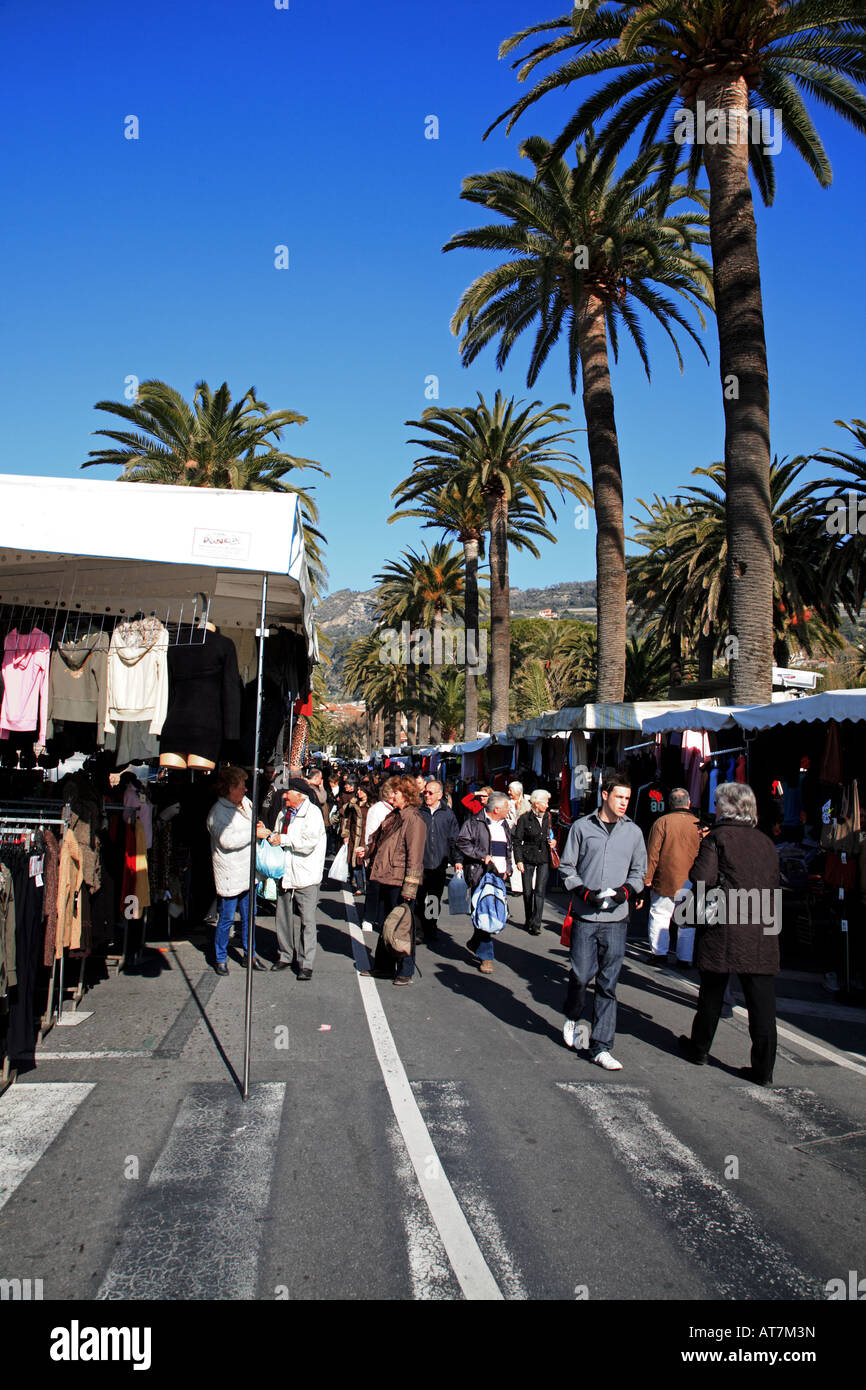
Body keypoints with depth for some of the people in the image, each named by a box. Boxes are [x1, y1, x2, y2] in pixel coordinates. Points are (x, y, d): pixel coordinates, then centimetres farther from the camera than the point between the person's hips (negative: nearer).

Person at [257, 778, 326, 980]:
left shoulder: (312, 812, -10)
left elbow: (308, 842, -20)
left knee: (307, 921, -1)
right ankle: (285, 956, 27)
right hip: (285, 873, 7)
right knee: (283, 917, 12)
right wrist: (267, 833, -1)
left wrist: (283, 840, -13)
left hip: (305, 876, -7)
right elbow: (278, 838, 20)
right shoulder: (284, 813, 13)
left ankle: (306, 963, 6)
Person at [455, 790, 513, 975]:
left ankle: (475, 944, 28)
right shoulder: (474, 823, -3)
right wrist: (483, 856, -15)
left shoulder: (504, 825, 20)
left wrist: (508, 868, 16)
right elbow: (463, 843, -12)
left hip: (500, 876, 7)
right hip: (481, 875, -7)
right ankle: (486, 956, -5)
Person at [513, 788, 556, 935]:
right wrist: (518, 860, -9)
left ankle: (536, 924, -7)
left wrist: (554, 841, -1)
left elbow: (553, 834, 22)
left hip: (544, 859, 2)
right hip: (528, 858, -2)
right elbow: (517, 841, -3)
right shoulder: (525, 818, -4)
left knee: (539, 891, -8)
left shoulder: (548, 817, 7)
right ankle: (528, 921, 23)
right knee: (527, 891, 5)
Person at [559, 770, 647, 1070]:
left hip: (616, 919, 2)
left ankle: (601, 1046, 10)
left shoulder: (633, 832, 8)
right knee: (581, 974, -1)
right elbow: (567, 866, 6)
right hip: (585, 916, -1)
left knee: (608, 983, 3)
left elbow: (639, 871, 16)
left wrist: (627, 890, -4)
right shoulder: (582, 827, 2)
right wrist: (584, 892, -9)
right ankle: (572, 1017, 31)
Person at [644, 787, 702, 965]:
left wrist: (647, 878, 0)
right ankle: (685, 957, 14)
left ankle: (660, 952, 4)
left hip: (665, 882, -2)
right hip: (691, 884, 2)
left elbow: (652, 853, -6)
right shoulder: (699, 825, 0)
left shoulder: (662, 822, -5)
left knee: (660, 915, 6)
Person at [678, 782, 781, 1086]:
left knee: (712, 992, 12)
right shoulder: (766, 842, 11)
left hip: (723, 930, -3)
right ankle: (763, 1068, 6)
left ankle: (699, 1049, 28)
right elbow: (773, 885, 14)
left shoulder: (717, 837, -5)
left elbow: (702, 878, -14)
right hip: (762, 934, 3)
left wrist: (692, 909, 2)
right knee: (761, 1000, 4)